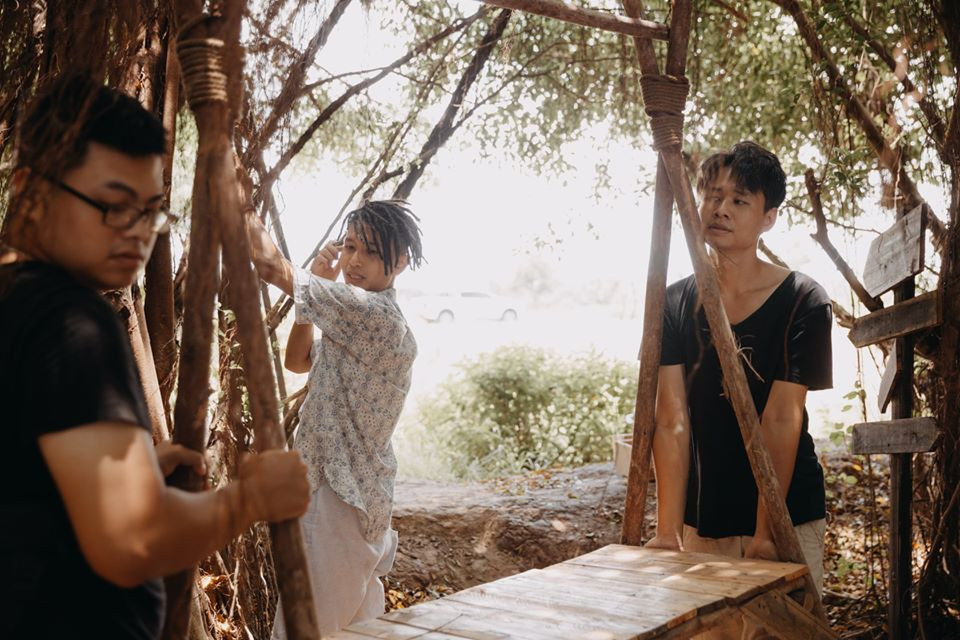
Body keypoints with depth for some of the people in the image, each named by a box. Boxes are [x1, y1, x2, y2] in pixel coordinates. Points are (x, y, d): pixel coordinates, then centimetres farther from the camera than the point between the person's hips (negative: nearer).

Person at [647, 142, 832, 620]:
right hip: (702, 521, 3)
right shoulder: (675, 303, -2)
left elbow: (782, 420, -16)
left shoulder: (803, 302, -10)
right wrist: (668, 531, -14)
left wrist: (764, 534, -19)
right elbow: (672, 423, -8)